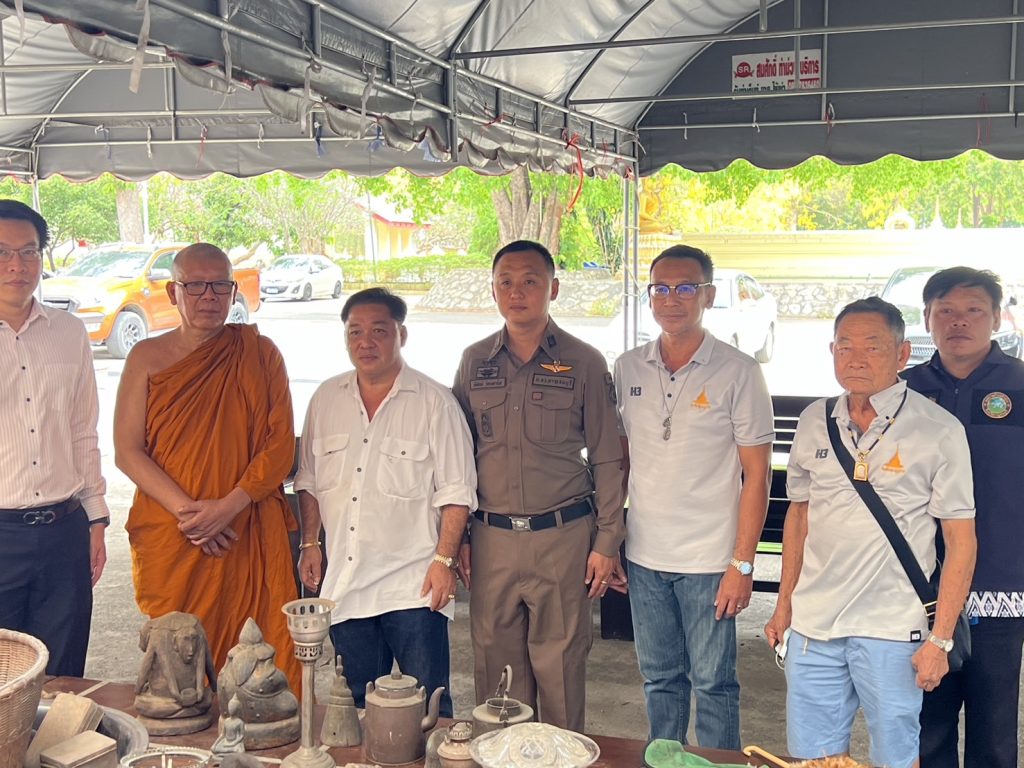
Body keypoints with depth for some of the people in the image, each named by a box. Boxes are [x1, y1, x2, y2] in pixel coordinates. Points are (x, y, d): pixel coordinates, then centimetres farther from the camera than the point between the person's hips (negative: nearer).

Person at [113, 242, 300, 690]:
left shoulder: (259, 352, 7)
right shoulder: (147, 358, 6)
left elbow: (281, 444, 1)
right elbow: (127, 452, 0)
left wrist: (228, 507, -12)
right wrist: (187, 511, -12)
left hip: (252, 538, 0)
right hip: (170, 540, 0)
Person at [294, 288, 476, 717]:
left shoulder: (434, 402, -5)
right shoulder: (326, 400, 9)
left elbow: (456, 493, -6)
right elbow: (309, 482, 16)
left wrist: (444, 560, -11)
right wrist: (310, 544, 10)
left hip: (413, 584, -4)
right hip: (344, 581, 4)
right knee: (358, 702, 15)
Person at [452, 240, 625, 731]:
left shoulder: (584, 363, 0)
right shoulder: (474, 362, 8)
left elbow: (606, 459, 2)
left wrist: (606, 542, -2)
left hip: (563, 535, -2)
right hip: (492, 538, 3)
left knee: (561, 664, 5)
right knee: (495, 662, 8)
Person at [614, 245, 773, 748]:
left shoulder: (737, 372, -7)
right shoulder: (627, 369, 5)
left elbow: (757, 475, -7)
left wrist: (742, 564, -11)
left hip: (709, 559, -4)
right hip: (644, 556, 4)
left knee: (713, 684, 6)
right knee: (659, 679, 16)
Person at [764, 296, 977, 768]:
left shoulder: (939, 431, -8)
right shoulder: (814, 422, 5)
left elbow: (961, 540, -6)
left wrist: (941, 638, -9)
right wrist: (784, 605, 14)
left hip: (890, 631, -4)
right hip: (812, 623, 4)